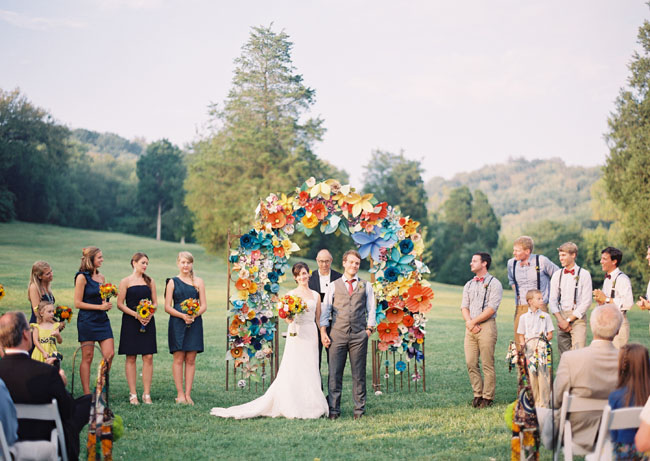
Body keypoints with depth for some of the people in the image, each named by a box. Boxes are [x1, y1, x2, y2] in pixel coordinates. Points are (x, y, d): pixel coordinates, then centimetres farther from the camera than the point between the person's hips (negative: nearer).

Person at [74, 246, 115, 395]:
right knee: (87, 357, -1)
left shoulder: (101, 277, 14)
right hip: (87, 320, -6)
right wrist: (100, 307, -13)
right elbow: (78, 303, -10)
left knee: (109, 354, -3)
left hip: (103, 320, 6)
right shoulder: (82, 277, -6)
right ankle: (87, 394, 4)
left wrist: (107, 304, 3)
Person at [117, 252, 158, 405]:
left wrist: (150, 314, -7)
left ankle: (147, 394, 4)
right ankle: (133, 394, 5)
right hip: (131, 323, -3)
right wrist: (136, 315, -15)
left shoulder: (149, 281, 12)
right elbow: (120, 304, -3)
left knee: (148, 357, -2)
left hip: (148, 322, 3)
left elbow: (155, 302, 13)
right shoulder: (126, 281, 1)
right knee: (131, 357, -1)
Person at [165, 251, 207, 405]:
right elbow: (167, 307, 1)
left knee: (191, 359, 1)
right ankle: (180, 394, 1)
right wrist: (182, 315, -14)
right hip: (177, 323, -1)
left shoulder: (198, 282, 10)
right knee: (178, 358, -3)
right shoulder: (173, 282, 6)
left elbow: (204, 305, 8)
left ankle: (188, 394, 4)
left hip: (195, 323, 1)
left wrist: (195, 314, -12)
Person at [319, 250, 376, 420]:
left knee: (359, 374, 4)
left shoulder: (366, 286, 13)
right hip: (337, 334, 0)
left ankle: (359, 409, 10)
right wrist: (323, 331, -2)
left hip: (359, 335, 1)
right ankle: (334, 409, 2)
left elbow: (371, 309, 11)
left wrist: (369, 329, -2)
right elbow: (325, 309, 7)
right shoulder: (334, 286, 10)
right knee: (334, 373, -2)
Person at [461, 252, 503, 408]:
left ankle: (488, 397, 0)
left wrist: (474, 321, -10)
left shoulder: (494, 283, 0)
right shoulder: (468, 285, 20)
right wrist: (469, 322, -6)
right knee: (471, 363, 1)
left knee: (487, 365, -6)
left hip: (486, 326, -6)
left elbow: (491, 309, -9)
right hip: (470, 327, 6)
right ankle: (478, 394, 10)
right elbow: (464, 306, 13)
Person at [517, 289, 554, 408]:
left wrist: (546, 338, -12)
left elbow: (550, 334, 9)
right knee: (531, 374, 1)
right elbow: (521, 335, 14)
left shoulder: (545, 316, 9)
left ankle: (544, 403, -3)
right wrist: (522, 343, -6)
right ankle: (534, 402, 10)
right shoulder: (524, 317, 11)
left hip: (542, 346, -1)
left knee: (543, 374, -8)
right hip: (529, 347, 1)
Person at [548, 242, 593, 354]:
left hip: (577, 317, -4)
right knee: (564, 353, 1)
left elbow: (586, 302, -4)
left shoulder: (584, 274, 0)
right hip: (561, 316, 4)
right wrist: (561, 320, -5)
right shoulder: (557, 275, 11)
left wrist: (569, 320, -8)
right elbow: (552, 300, 10)